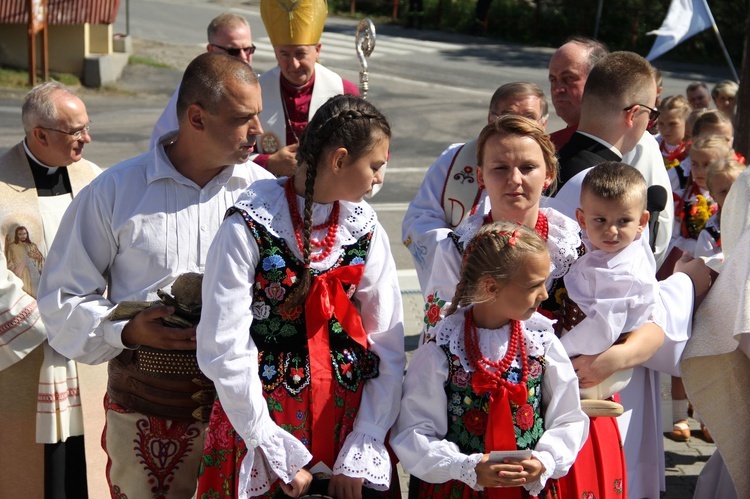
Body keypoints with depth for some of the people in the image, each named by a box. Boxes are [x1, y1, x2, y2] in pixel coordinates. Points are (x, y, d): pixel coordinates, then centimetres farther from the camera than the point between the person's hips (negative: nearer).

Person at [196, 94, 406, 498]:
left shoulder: (365, 228, 0)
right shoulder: (250, 227, -13)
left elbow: (388, 347, -2)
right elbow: (224, 351, -15)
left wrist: (359, 458, -8)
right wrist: (283, 459, -13)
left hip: (351, 416, 4)